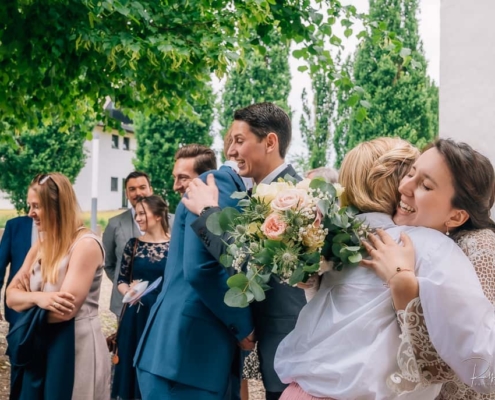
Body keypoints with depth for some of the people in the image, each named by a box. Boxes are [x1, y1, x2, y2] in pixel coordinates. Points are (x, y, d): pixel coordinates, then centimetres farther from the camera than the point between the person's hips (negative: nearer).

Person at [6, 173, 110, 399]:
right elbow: (11, 296, 3)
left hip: (78, 348, -7)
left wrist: (26, 298, -8)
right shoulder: (41, 246, 9)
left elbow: (64, 311, -24)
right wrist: (38, 298, -19)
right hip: (42, 348, 8)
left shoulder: (86, 244, -17)